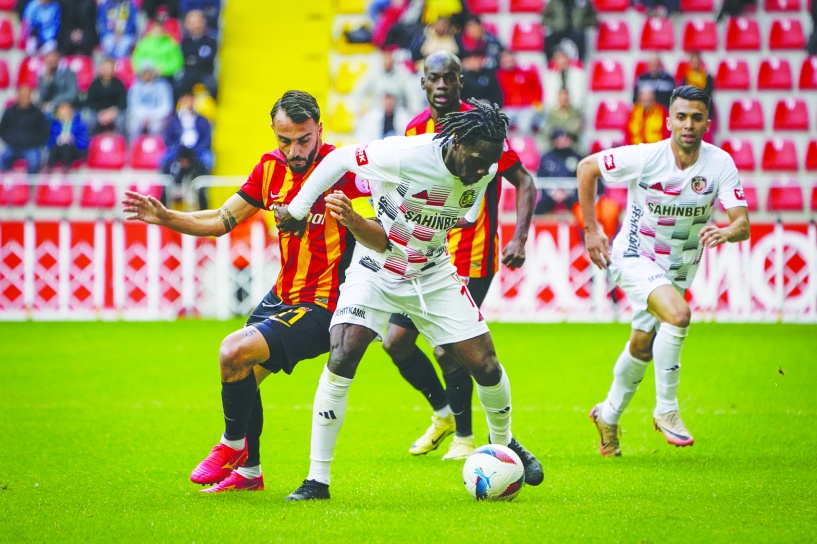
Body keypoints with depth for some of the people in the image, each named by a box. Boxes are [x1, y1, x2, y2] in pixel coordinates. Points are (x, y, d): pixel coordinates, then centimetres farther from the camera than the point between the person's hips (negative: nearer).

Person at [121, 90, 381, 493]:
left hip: (322, 306, -8)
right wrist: (164, 217, -2)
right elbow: (222, 220, 11)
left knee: (234, 352, -22)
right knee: (243, 377, 17)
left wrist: (351, 219, -42)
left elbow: (385, 243, -22)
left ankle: (233, 446, 4)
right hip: (283, 295, 8)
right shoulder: (271, 168, 1)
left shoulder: (339, 167, -19)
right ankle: (248, 471, 41)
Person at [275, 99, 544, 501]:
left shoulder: (484, 172, -11)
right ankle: (317, 479, -14)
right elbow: (339, 159, -13)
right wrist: (297, 209, -5)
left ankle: (503, 442, 31)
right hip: (376, 270, -4)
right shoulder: (404, 155, -27)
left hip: (433, 275, 4)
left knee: (484, 364, -1)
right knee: (342, 357, -22)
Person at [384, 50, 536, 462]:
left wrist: (519, 239, -19)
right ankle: (442, 413, 27)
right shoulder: (416, 129, 6)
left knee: (447, 349, -13)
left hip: (470, 260, -6)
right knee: (396, 341, 3)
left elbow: (524, 183, -9)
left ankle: (465, 438, 8)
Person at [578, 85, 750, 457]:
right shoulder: (645, 157, -22)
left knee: (642, 347, 18)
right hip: (634, 258, -4)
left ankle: (608, 415, 43)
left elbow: (743, 223, -20)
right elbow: (586, 167, -8)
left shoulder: (720, 164, -16)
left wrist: (725, 232, -45)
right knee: (678, 315, -30)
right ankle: (666, 410, -15)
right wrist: (590, 230, -8)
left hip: (678, 268, 4)